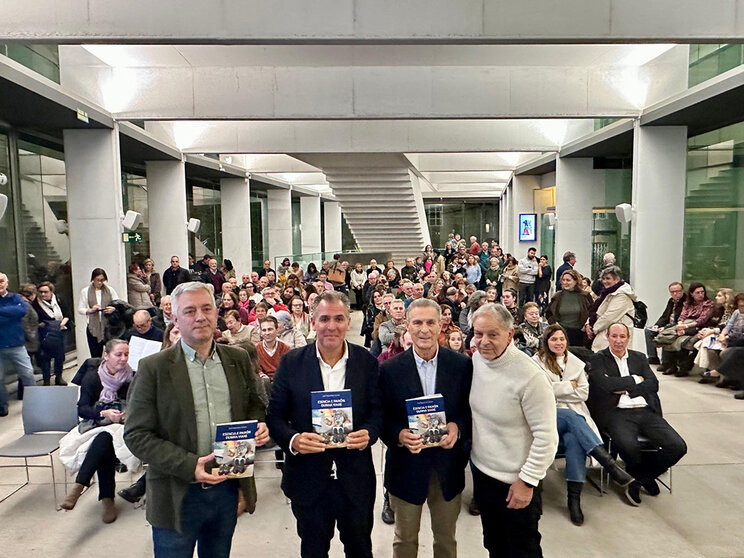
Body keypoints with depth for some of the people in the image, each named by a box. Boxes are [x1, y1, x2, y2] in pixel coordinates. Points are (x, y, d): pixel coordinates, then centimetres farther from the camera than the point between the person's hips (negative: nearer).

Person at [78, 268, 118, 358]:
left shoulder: (110, 290, 8)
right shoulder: (85, 291, 7)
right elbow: (80, 309, 5)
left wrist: (113, 309, -14)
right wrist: (90, 310, -14)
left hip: (108, 326, 0)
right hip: (93, 327, 0)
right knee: (95, 356, 0)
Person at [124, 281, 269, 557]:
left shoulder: (239, 359, 2)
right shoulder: (154, 368, -10)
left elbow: (254, 403, 14)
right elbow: (136, 435, -11)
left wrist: (258, 425, -10)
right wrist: (189, 466, -21)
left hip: (228, 488, 4)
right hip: (177, 495, -3)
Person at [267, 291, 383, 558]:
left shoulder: (367, 362, -4)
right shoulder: (292, 362, -6)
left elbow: (378, 410, 2)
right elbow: (275, 415, -4)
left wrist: (369, 433, -19)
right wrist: (293, 440, -22)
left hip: (356, 478, 1)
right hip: (308, 478, 0)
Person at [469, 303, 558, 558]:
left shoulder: (530, 377, -26)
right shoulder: (476, 359, -6)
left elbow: (546, 437, -21)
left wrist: (527, 481, -17)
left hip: (515, 483, -6)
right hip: (480, 471, 6)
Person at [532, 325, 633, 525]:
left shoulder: (576, 363, 19)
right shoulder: (537, 362, 9)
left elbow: (583, 393, 8)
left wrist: (556, 389, -2)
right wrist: (569, 386, 0)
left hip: (574, 414, 2)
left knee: (573, 439, -31)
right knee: (571, 417, -35)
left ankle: (574, 497, -32)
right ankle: (610, 464, -39)